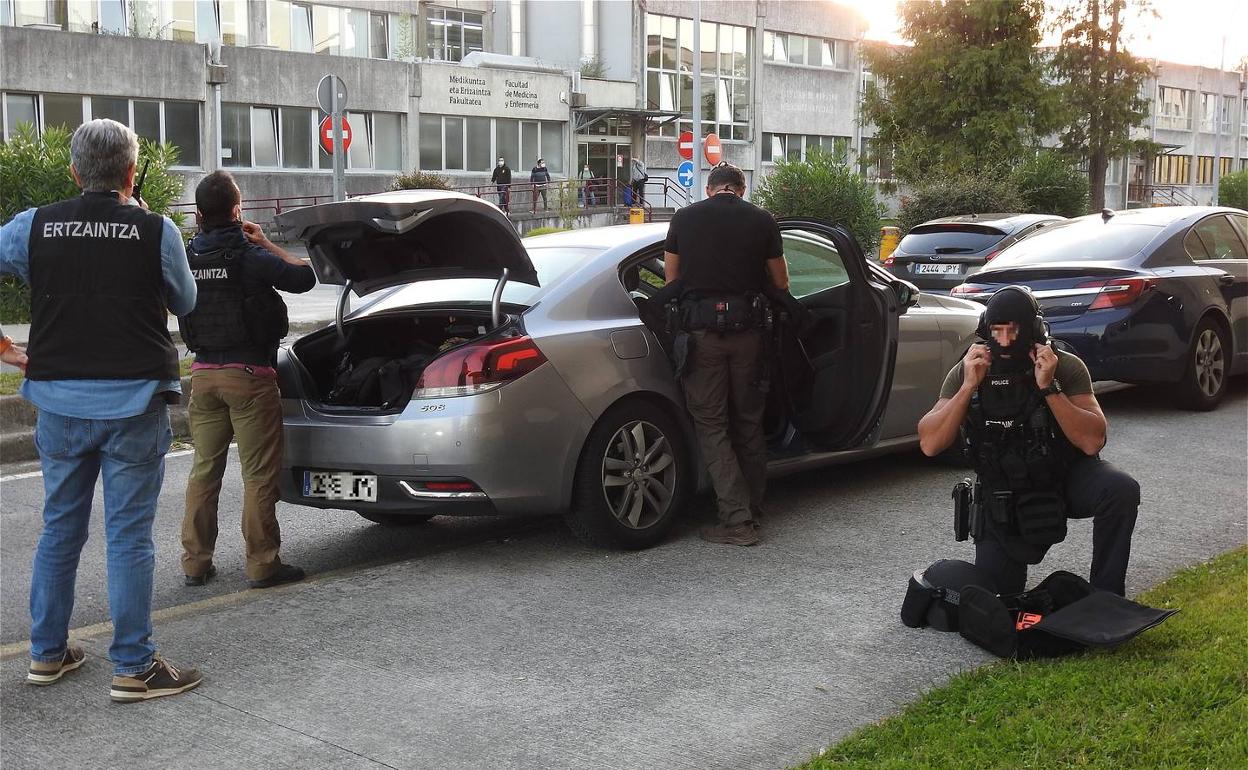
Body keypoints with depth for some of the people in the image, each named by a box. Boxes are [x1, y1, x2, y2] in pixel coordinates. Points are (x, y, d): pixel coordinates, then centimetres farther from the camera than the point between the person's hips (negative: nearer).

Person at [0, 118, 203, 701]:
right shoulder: (156, 231, -7)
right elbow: (185, 301, 8)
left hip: (58, 402, 4)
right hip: (132, 402, -3)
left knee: (59, 528, 17)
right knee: (128, 536, 1)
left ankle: (48, 653, 27)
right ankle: (133, 668, 5)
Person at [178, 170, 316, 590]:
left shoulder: (187, 257, 3)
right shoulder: (249, 256, -12)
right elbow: (304, 277, -6)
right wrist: (266, 243, 3)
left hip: (204, 374, 6)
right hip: (249, 374, -6)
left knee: (205, 469, 14)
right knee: (259, 473, 0)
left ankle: (196, 562, 17)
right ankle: (262, 564, 2)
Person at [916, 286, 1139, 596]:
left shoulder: (1066, 367, -16)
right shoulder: (966, 372, -11)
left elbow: (1093, 441, -25)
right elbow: (930, 445, -19)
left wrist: (1048, 387, -32)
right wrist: (968, 387, -27)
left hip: (1066, 477, -1)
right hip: (1002, 494, 1)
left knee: (1121, 490, -31)